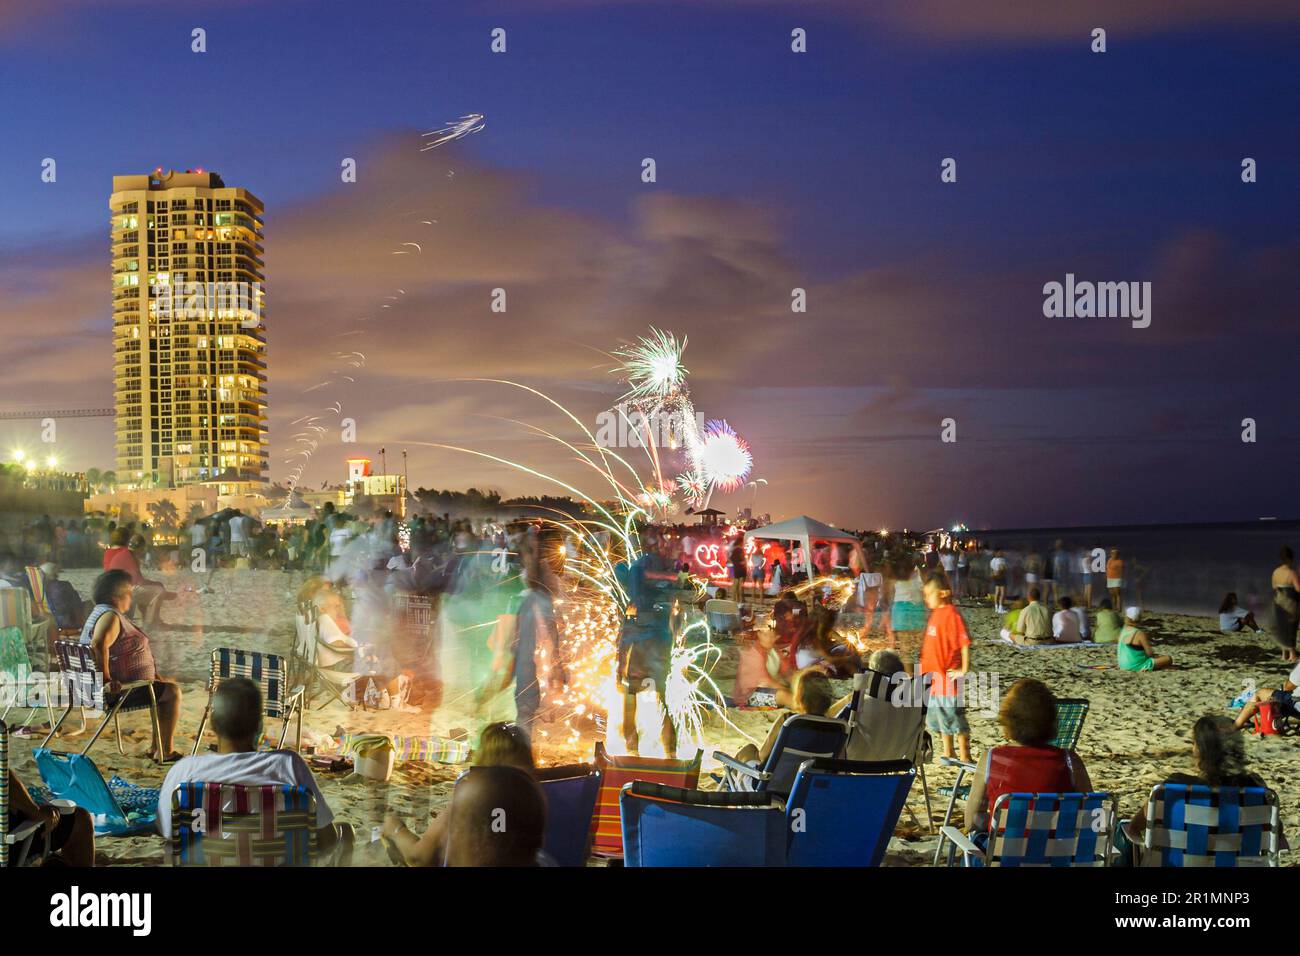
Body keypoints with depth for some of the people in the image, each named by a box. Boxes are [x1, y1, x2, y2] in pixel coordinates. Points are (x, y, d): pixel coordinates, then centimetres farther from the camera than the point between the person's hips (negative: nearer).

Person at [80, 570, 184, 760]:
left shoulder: (103, 612, 14)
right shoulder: (110, 616, -22)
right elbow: (98, 645, -41)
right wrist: (106, 680, -35)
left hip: (126, 682, 11)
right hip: (120, 690, -11)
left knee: (169, 683, 22)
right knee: (172, 691, -7)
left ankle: (156, 746, 24)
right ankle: (164, 752, -2)